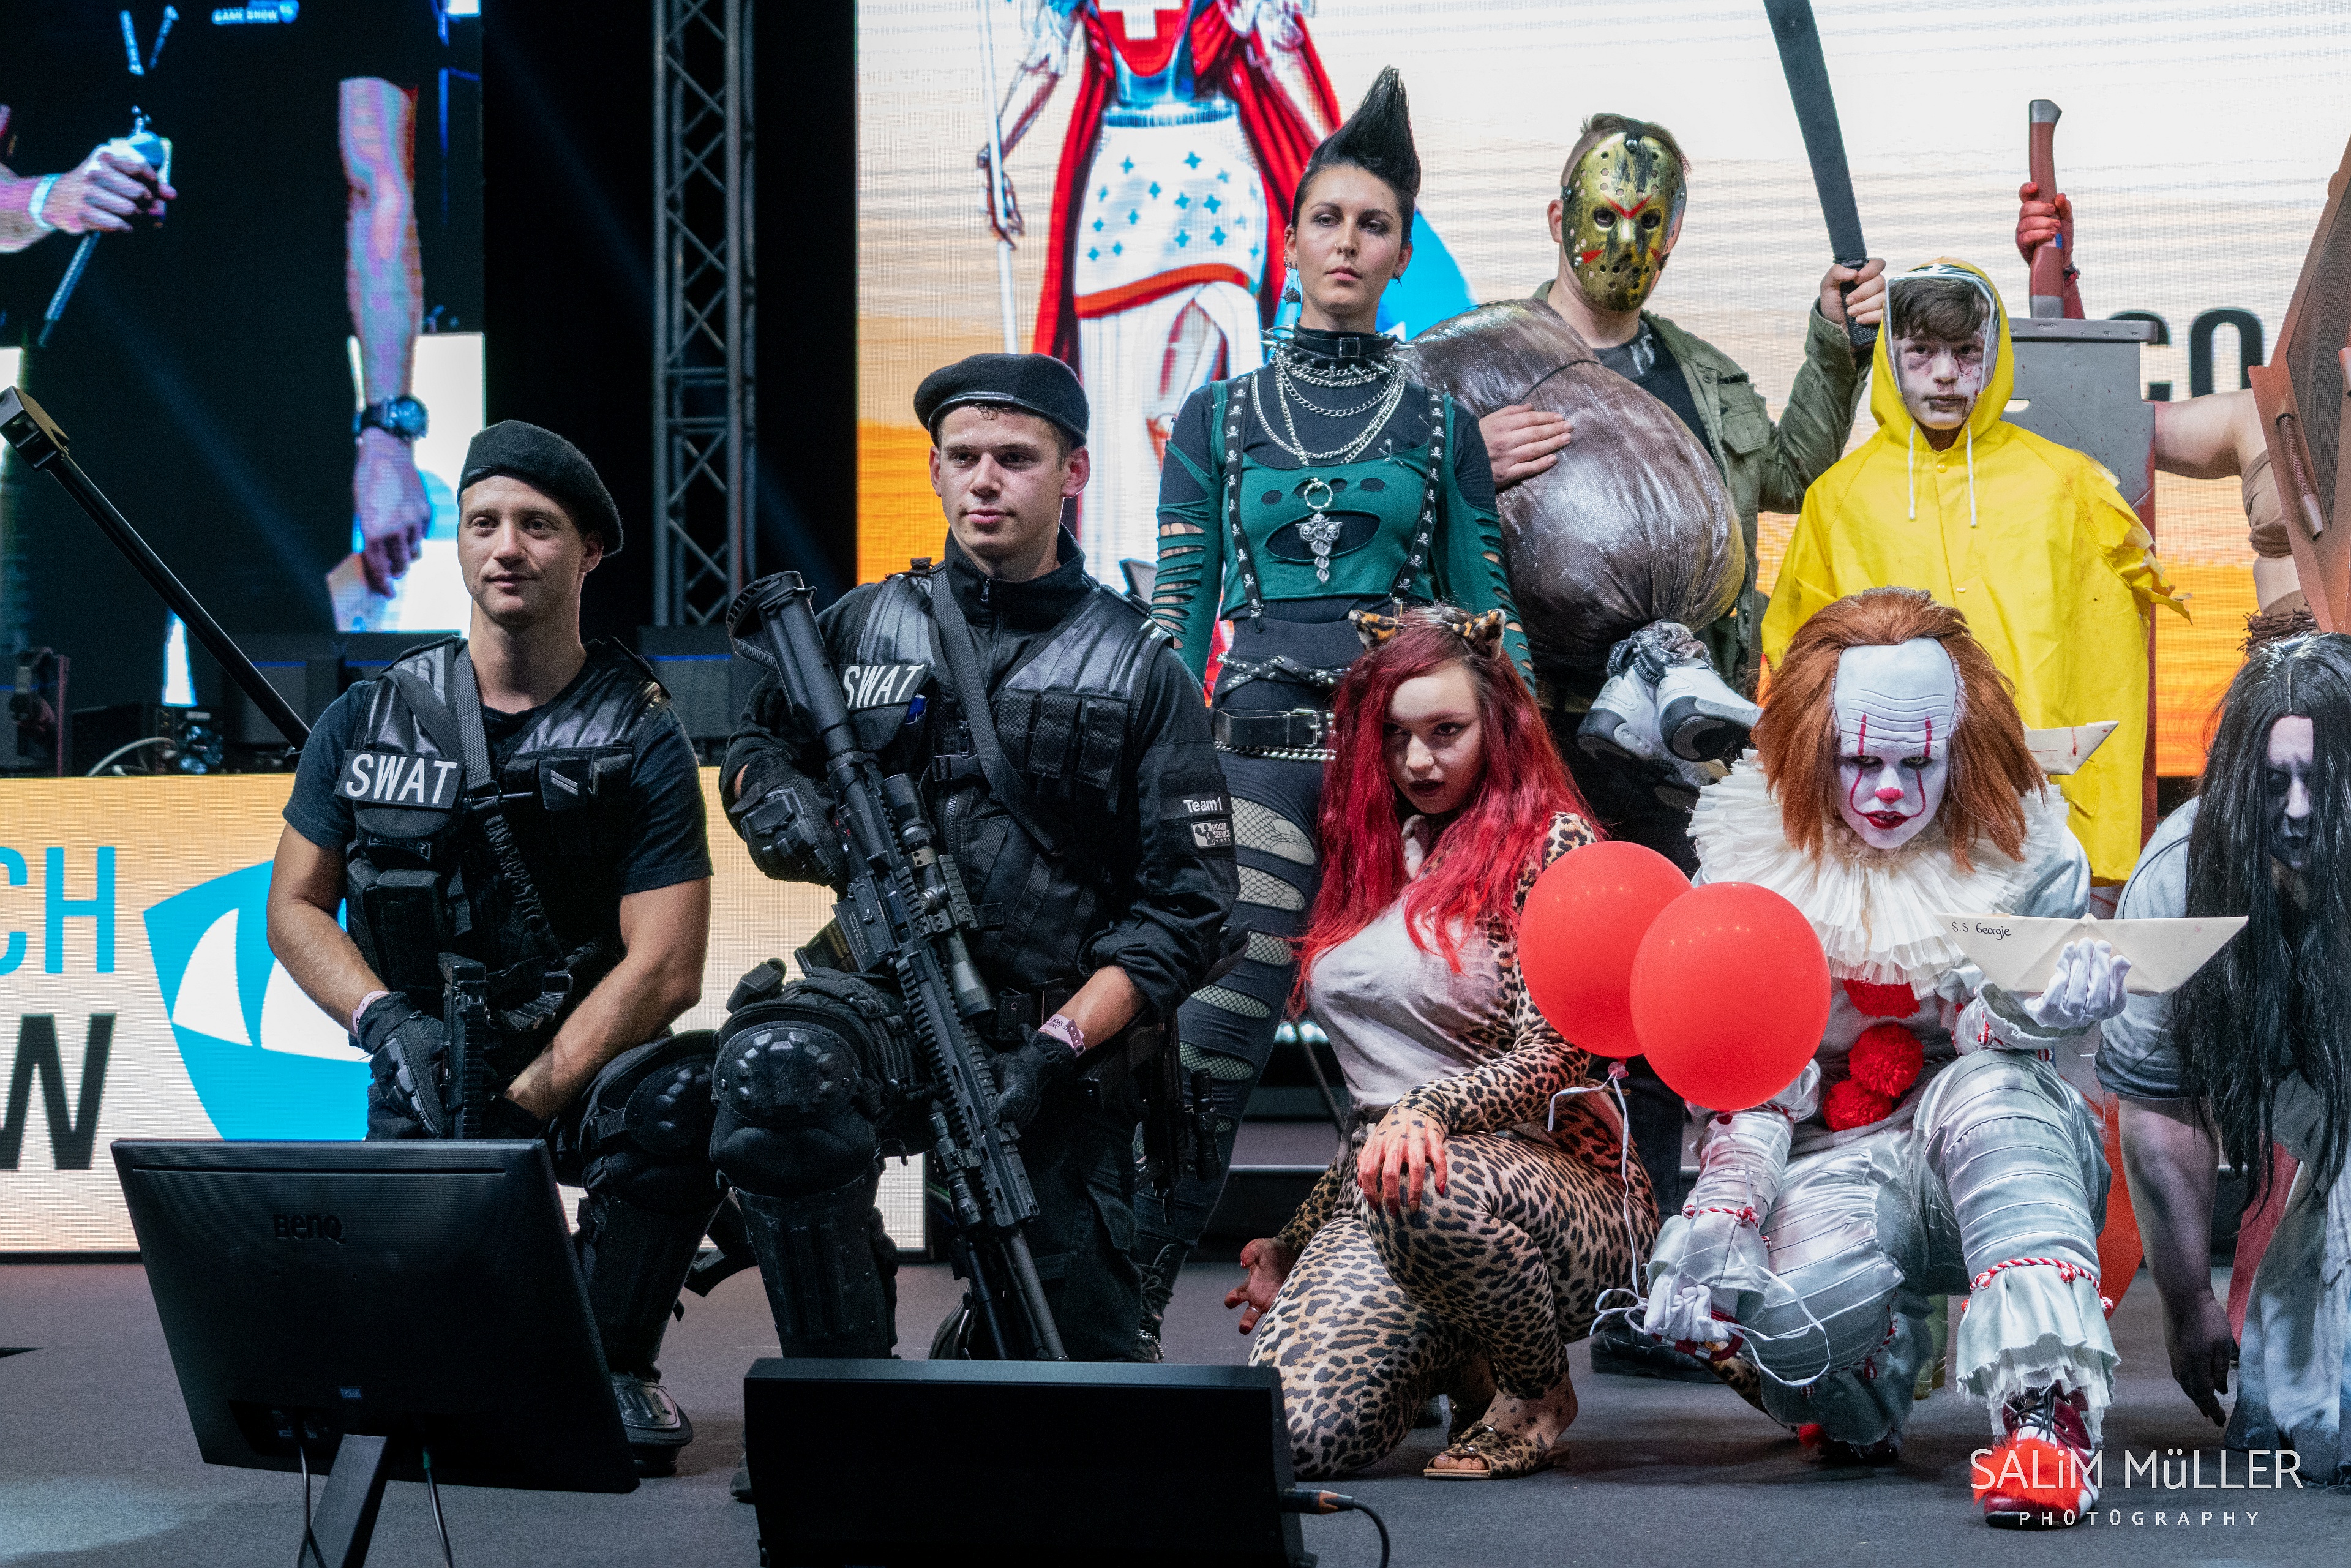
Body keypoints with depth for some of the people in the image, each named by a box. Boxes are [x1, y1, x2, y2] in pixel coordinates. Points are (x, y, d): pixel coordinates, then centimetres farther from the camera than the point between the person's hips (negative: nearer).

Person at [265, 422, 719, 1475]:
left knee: (685, 1091, -37)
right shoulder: (367, 721, 4)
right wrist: (385, 1023, -12)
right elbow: (296, 908, 8)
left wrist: (524, 1104, -20)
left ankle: (614, 1364, -15)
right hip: (428, 1074, 1)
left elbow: (664, 968, -11)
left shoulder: (642, 738, -5)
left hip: (586, 1067, -1)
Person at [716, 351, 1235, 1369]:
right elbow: (759, 742, 24)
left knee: (1080, 1353, -2)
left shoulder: (1139, 673, 1)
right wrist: (781, 804, -3)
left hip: (1062, 1034, 0)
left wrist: (1056, 1050, -17)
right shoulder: (863, 626, 6)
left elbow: (1185, 910, -4)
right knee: (779, 1105, -34)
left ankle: (981, 1343, 36)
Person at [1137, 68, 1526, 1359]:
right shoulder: (1218, 417, 12)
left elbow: (1490, 612, 13)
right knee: (1212, 1036, -13)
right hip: (1264, 749, -1)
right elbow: (1177, 613, 10)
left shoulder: (1441, 424, 13)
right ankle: (1125, 1311, -9)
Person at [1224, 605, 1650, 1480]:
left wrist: (1428, 1112, -31)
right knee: (1291, 1432, -23)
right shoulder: (1375, 858, 18)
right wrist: (1294, 1242, 19)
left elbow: (1553, 1055, -13)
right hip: (1380, 1194, 5)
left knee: (1432, 1190, -43)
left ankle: (1540, 1390, -10)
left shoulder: (1551, 844, -2)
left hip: (1557, 1184, -5)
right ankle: (1459, 1365, 12)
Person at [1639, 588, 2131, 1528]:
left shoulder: (2028, 859, -2)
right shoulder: (1758, 862, -2)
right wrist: (1720, 1212, -25)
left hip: (1999, 1169, 0)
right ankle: (1861, 1400, 5)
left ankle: (2048, 1410, -44)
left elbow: (2021, 1051, -7)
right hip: (1840, 1164, 0)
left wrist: (2036, 1012, -33)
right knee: (1805, 1301, -35)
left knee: (1989, 1090, -36)